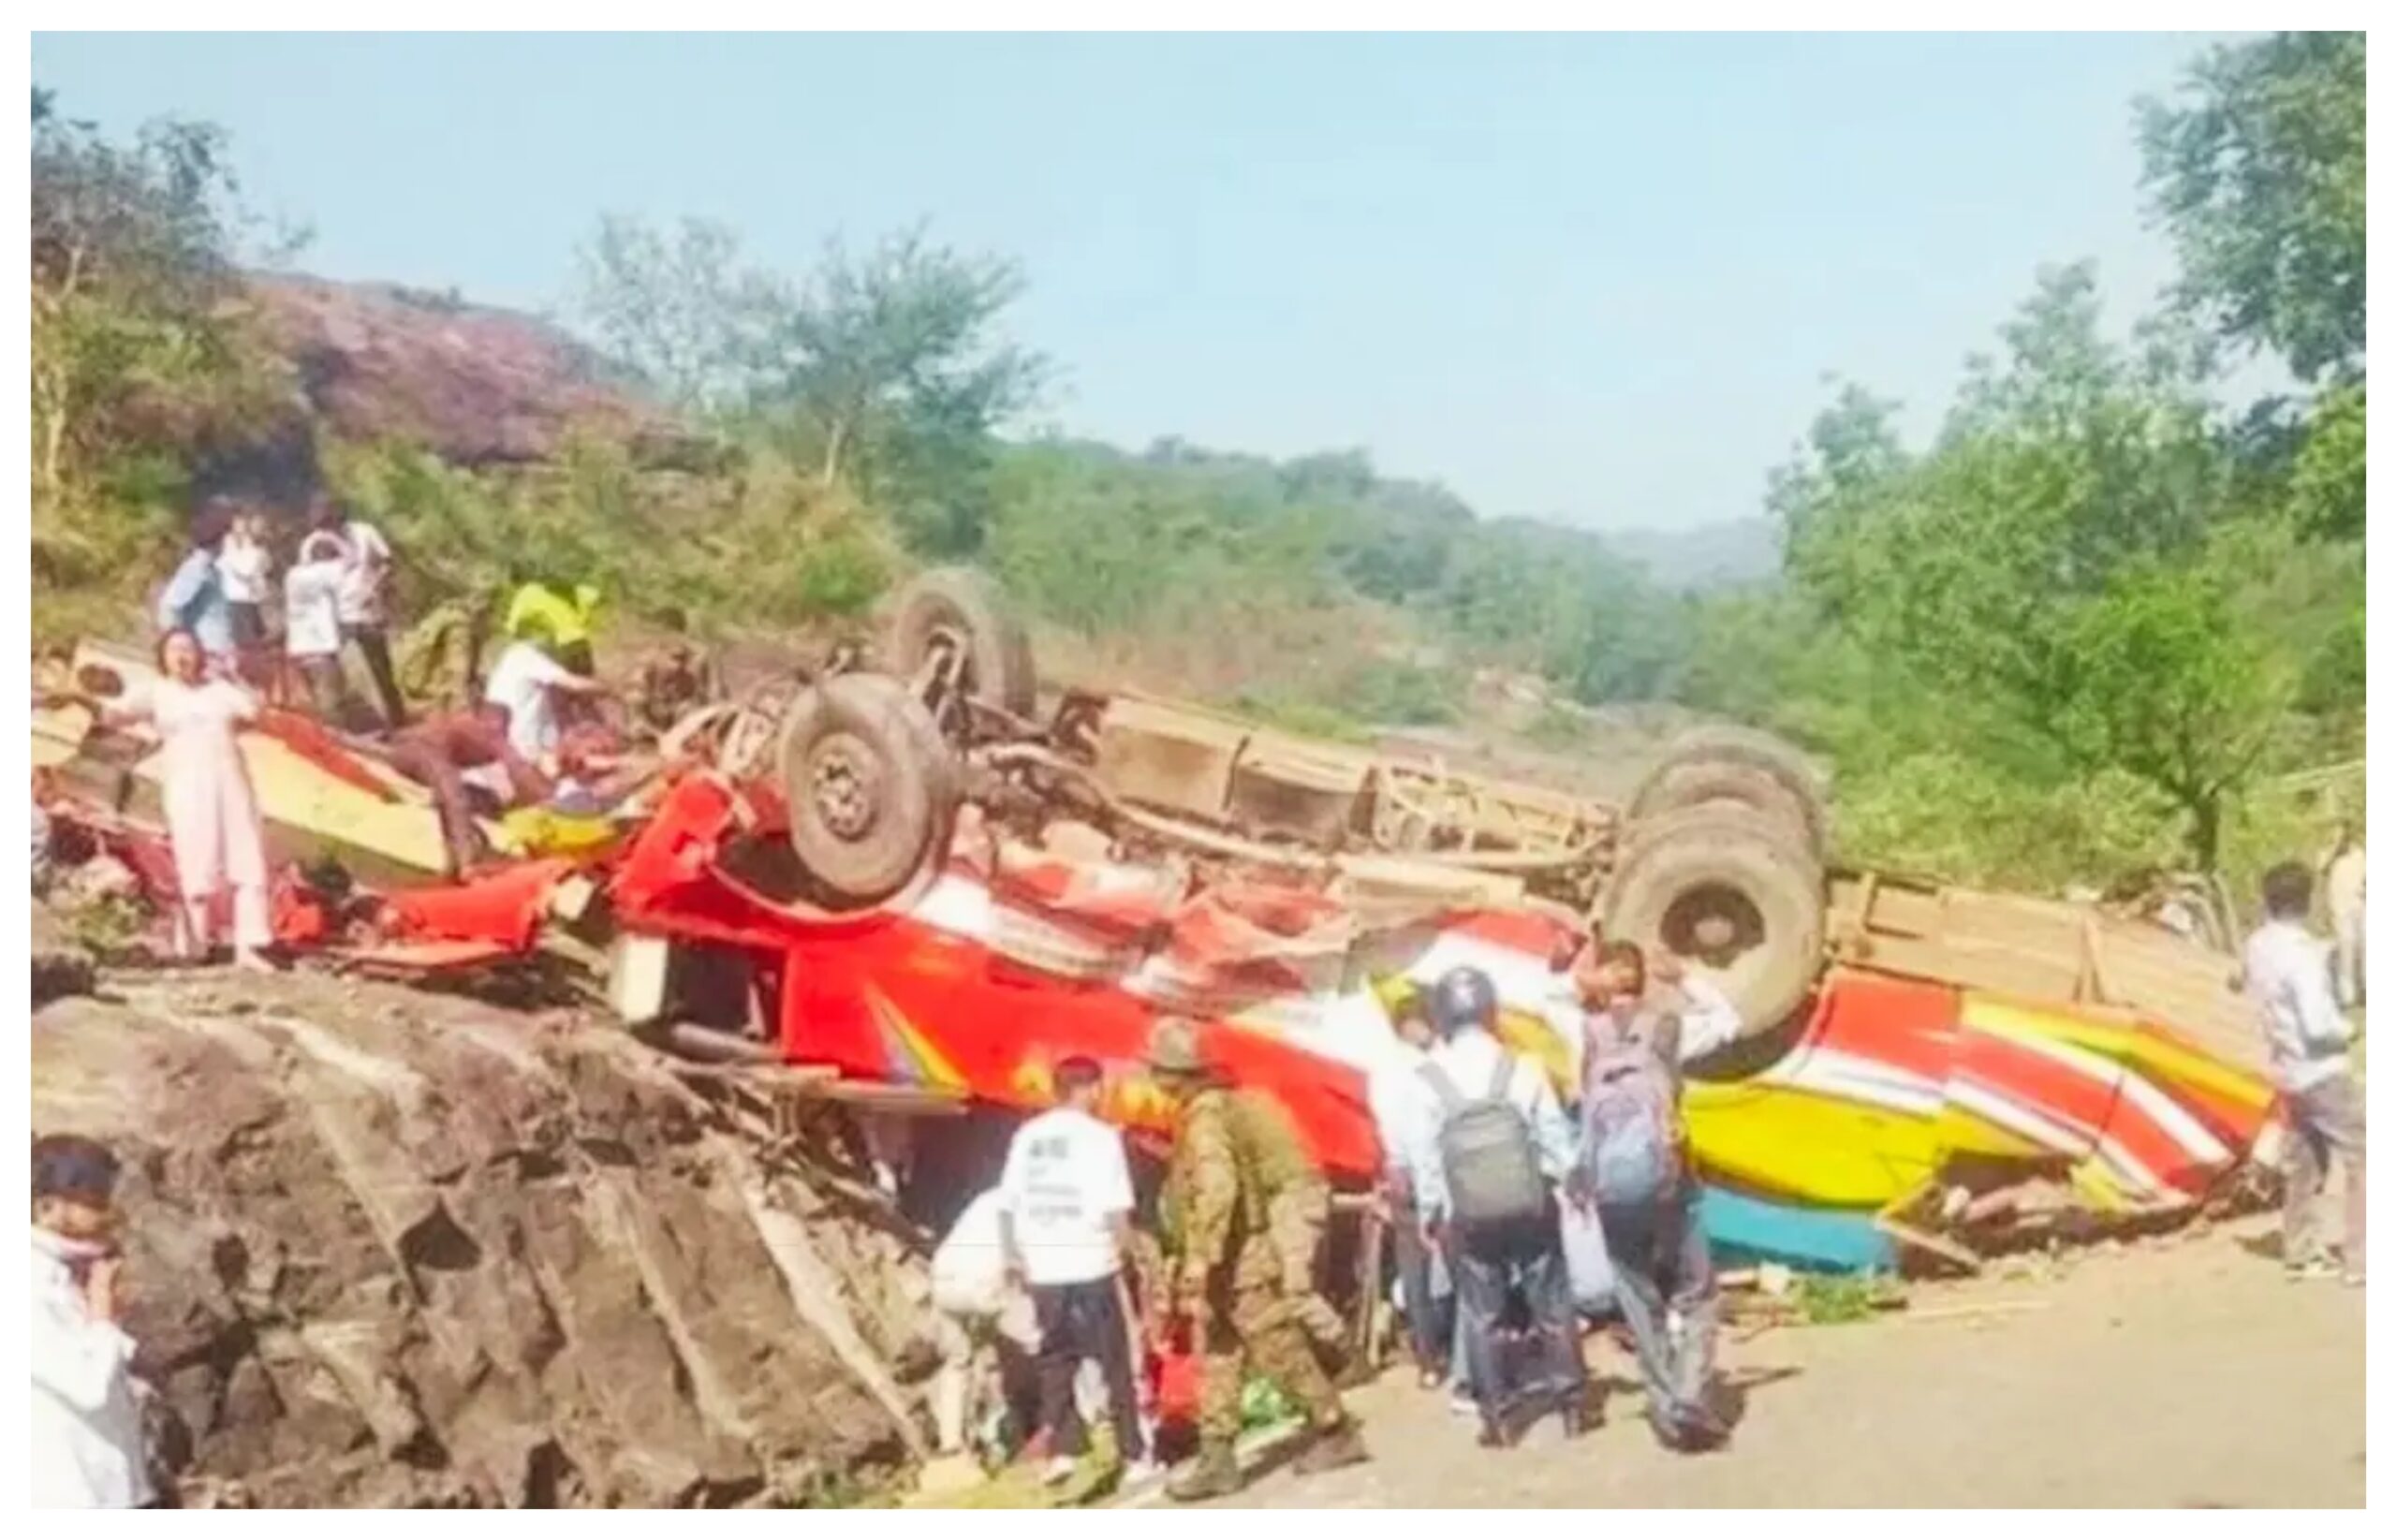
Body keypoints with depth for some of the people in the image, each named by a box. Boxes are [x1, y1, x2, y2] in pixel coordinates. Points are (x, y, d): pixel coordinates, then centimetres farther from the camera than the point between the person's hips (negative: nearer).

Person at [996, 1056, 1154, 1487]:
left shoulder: (1027, 1135, 5)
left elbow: (1007, 1204, 6)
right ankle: (1134, 1456, 9)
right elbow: (1116, 1207, -14)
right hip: (1092, 1263, -4)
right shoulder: (1100, 1135, -8)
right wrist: (1127, 1250, -2)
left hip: (1042, 1266, 4)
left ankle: (1062, 1451, 12)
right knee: (1116, 1362, 6)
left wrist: (1013, 1255, 16)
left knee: (1056, 1360, 16)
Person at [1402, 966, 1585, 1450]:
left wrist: (1430, 1216, 5)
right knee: (1551, 1303, 13)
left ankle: (1496, 1413, 12)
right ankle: (1572, 1399, 19)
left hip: (1466, 1218, 0)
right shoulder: (1521, 1069, -9)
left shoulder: (1427, 1082, -9)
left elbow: (1422, 1157, -5)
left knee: (1480, 1314, 11)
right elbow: (1555, 1137, -4)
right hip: (1530, 1206, 0)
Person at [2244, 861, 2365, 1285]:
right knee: (2361, 1158, 1)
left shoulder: (2257, 945, 1)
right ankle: (2362, 1260, 1)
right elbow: (2317, 1024, -25)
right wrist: (2348, 1030, -4)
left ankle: (2299, 1254, 22)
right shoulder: (2301, 952, -24)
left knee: (2304, 1163, 17)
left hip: (2288, 1071, 8)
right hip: (2322, 1071, -8)